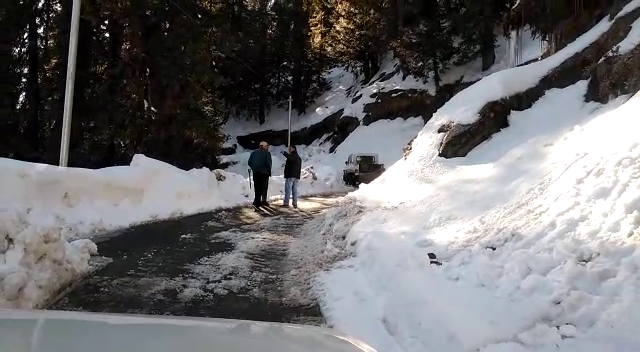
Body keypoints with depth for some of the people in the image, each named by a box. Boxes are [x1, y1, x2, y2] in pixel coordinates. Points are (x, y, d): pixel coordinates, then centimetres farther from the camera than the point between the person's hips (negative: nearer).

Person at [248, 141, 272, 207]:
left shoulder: (254, 152, 10)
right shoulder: (267, 153, -6)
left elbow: (249, 162, 7)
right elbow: (268, 164, -12)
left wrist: (254, 169, 15)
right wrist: (269, 172, 0)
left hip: (256, 173, 4)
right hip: (264, 173, -4)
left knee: (257, 187, 12)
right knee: (264, 187, 8)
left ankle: (257, 201, 9)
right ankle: (263, 201, 6)